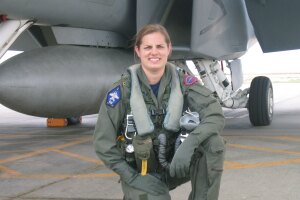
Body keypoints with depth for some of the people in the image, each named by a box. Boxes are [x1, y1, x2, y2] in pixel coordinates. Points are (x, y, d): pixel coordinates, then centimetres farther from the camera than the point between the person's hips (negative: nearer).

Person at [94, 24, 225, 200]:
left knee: (214, 142, -25)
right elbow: (103, 142, -10)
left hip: (174, 163, 1)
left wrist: (189, 144, -36)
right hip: (142, 173, -1)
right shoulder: (123, 89, -14)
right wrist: (132, 178, -15)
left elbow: (216, 115, -20)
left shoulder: (182, 81, -9)